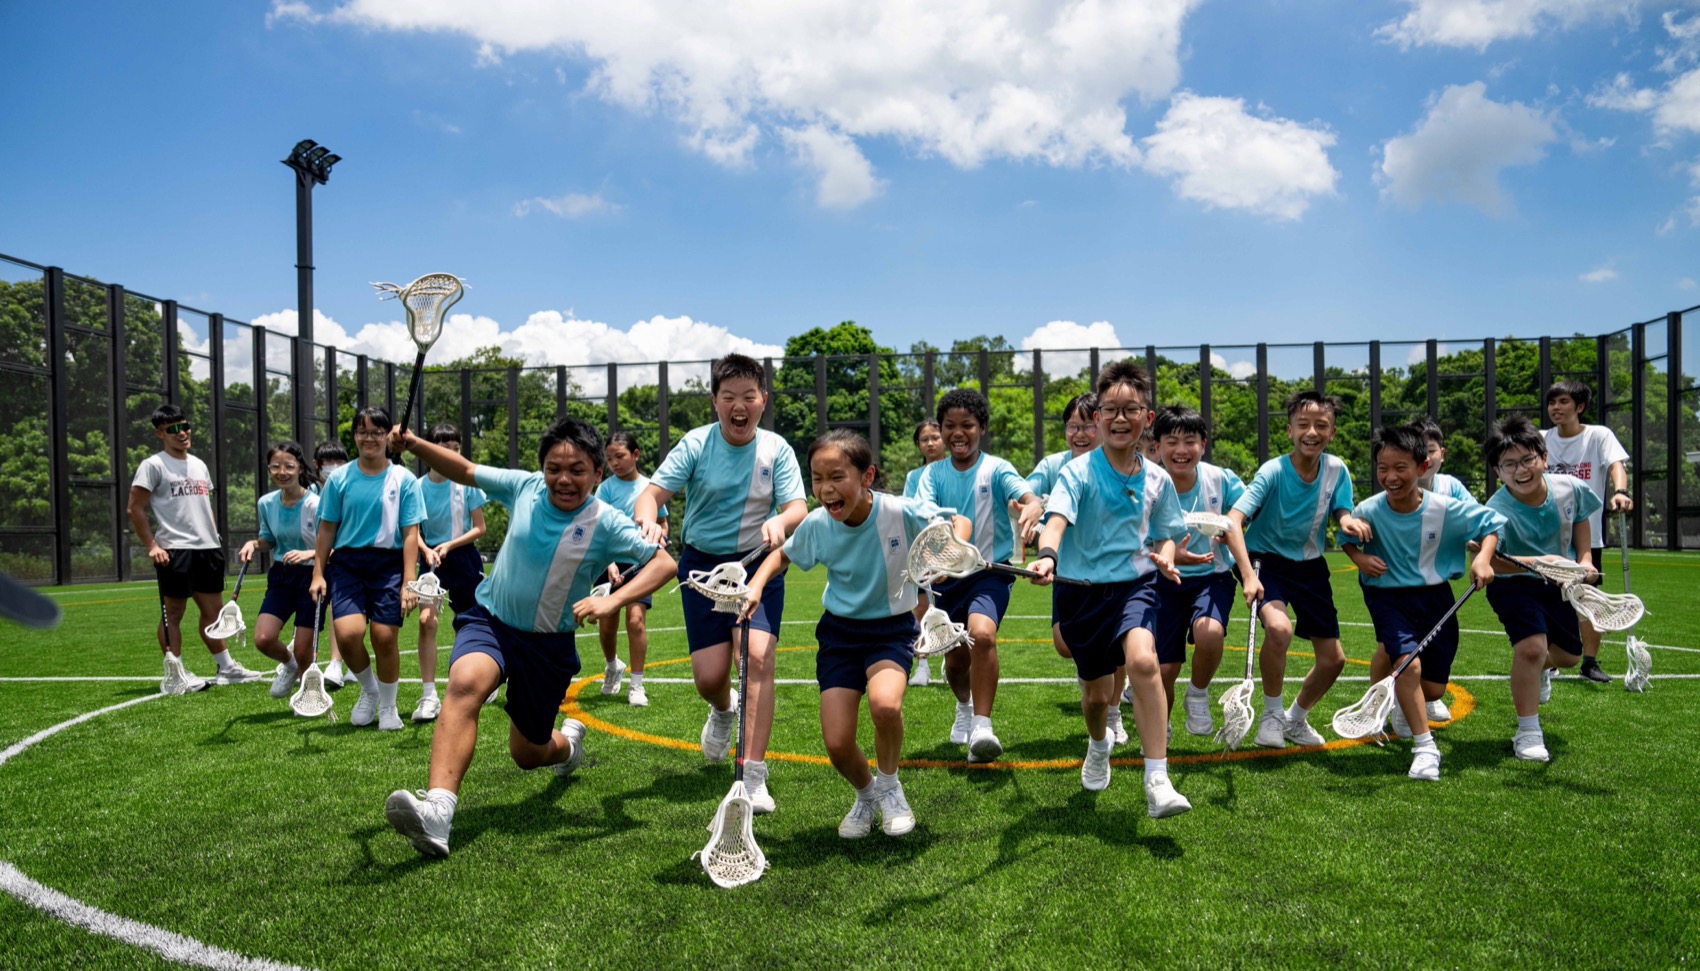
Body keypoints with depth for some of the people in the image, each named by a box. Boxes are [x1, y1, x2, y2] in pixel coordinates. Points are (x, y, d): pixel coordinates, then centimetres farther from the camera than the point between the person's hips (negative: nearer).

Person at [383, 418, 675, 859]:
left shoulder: (605, 523, -15)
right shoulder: (524, 488, -6)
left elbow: (663, 563, -23)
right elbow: (464, 470, 6)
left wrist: (613, 600, -38)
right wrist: (414, 444, -9)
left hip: (549, 644, -1)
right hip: (489, 621, 1)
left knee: (527, 755, 12)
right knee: (465, 682, -34)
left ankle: (567, 742, 50)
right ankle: (437, 809, -43)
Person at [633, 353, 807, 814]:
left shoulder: (776, 449, -4)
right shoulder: (696, 444, -7)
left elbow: (799, 507, -10)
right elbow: (652, 492, -14)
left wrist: (781, 520, -35)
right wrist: (649, 520, -38)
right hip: (703, 564, 0)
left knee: (759, 656, -19)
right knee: (708, 677, -3)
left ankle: (753, 777, -12)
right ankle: (723, 710, 38)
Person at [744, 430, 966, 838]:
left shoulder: (901, 513, -22)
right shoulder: (816, 525, -13)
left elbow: (959, 523, -6)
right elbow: (782, 555, 9)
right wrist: (756, 584, -10)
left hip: (892, 627, -2)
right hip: (839, 631, 3)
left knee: (884, 703, -33)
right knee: (837, 744, -6)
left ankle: (889, 786, 0)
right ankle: (866, 796, 31)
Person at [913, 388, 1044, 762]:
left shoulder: (995, 469, -7)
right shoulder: (933, 473, 0)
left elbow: (1030, 497, -24)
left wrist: (1030, 509, -50)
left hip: (990, 572, -3)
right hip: (947, 577, 3)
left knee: (982, 634, -30)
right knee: (955, 658, 13)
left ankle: (981, 727, -22)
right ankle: (964, 707, 47)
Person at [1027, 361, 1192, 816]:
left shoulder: (1157, 479, 2)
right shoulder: (1078, 472, -9)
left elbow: (1166, 534, 15)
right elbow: (1057, 518, -26)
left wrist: (1165, 556, -8)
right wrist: (1047, 554, -47)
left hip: (1135, 585, 1)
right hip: (1081, 590, -1)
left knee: (1142, 660, -29)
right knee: (1096, 694, 11)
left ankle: (1157, 782, -23)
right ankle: (1099, 745, 49)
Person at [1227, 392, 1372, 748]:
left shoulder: (1336, 470, -6)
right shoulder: (1273, 472, -21)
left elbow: (1340, 510, 2)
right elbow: (1236, 516, -31)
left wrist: (1347, 519, -24)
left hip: (1311, 566, 5)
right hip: (1268, 562, -5)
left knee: (1333, 658, 5)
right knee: (1279, 628, -33)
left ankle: (1296, 718, 35)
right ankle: (1271, 713, -7)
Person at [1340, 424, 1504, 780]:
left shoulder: (1446, 509, -16)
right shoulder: (1368, 511, -16)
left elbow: (1491, 522, 0)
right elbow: (1346, 537, 4)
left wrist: (1483, 558, -16)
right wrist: (1359, 557, -16)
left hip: (1434, 595, 2)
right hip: (1387, 594, -2)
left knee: (1434, 684, 9)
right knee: (1409, 663, -25)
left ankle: (1405, 705, 47)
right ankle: (1424, 747, -10)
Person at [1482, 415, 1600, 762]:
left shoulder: (1570, 488, -15)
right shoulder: (1498, 511, -31)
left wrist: (1584, 558, -2)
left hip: (1559, 584, 5)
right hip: (1514, 585, -5)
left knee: (1569, 655, 16)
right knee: (1531, 646, -25)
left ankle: (1540, 669, 57)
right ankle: (1528, 733, -8)